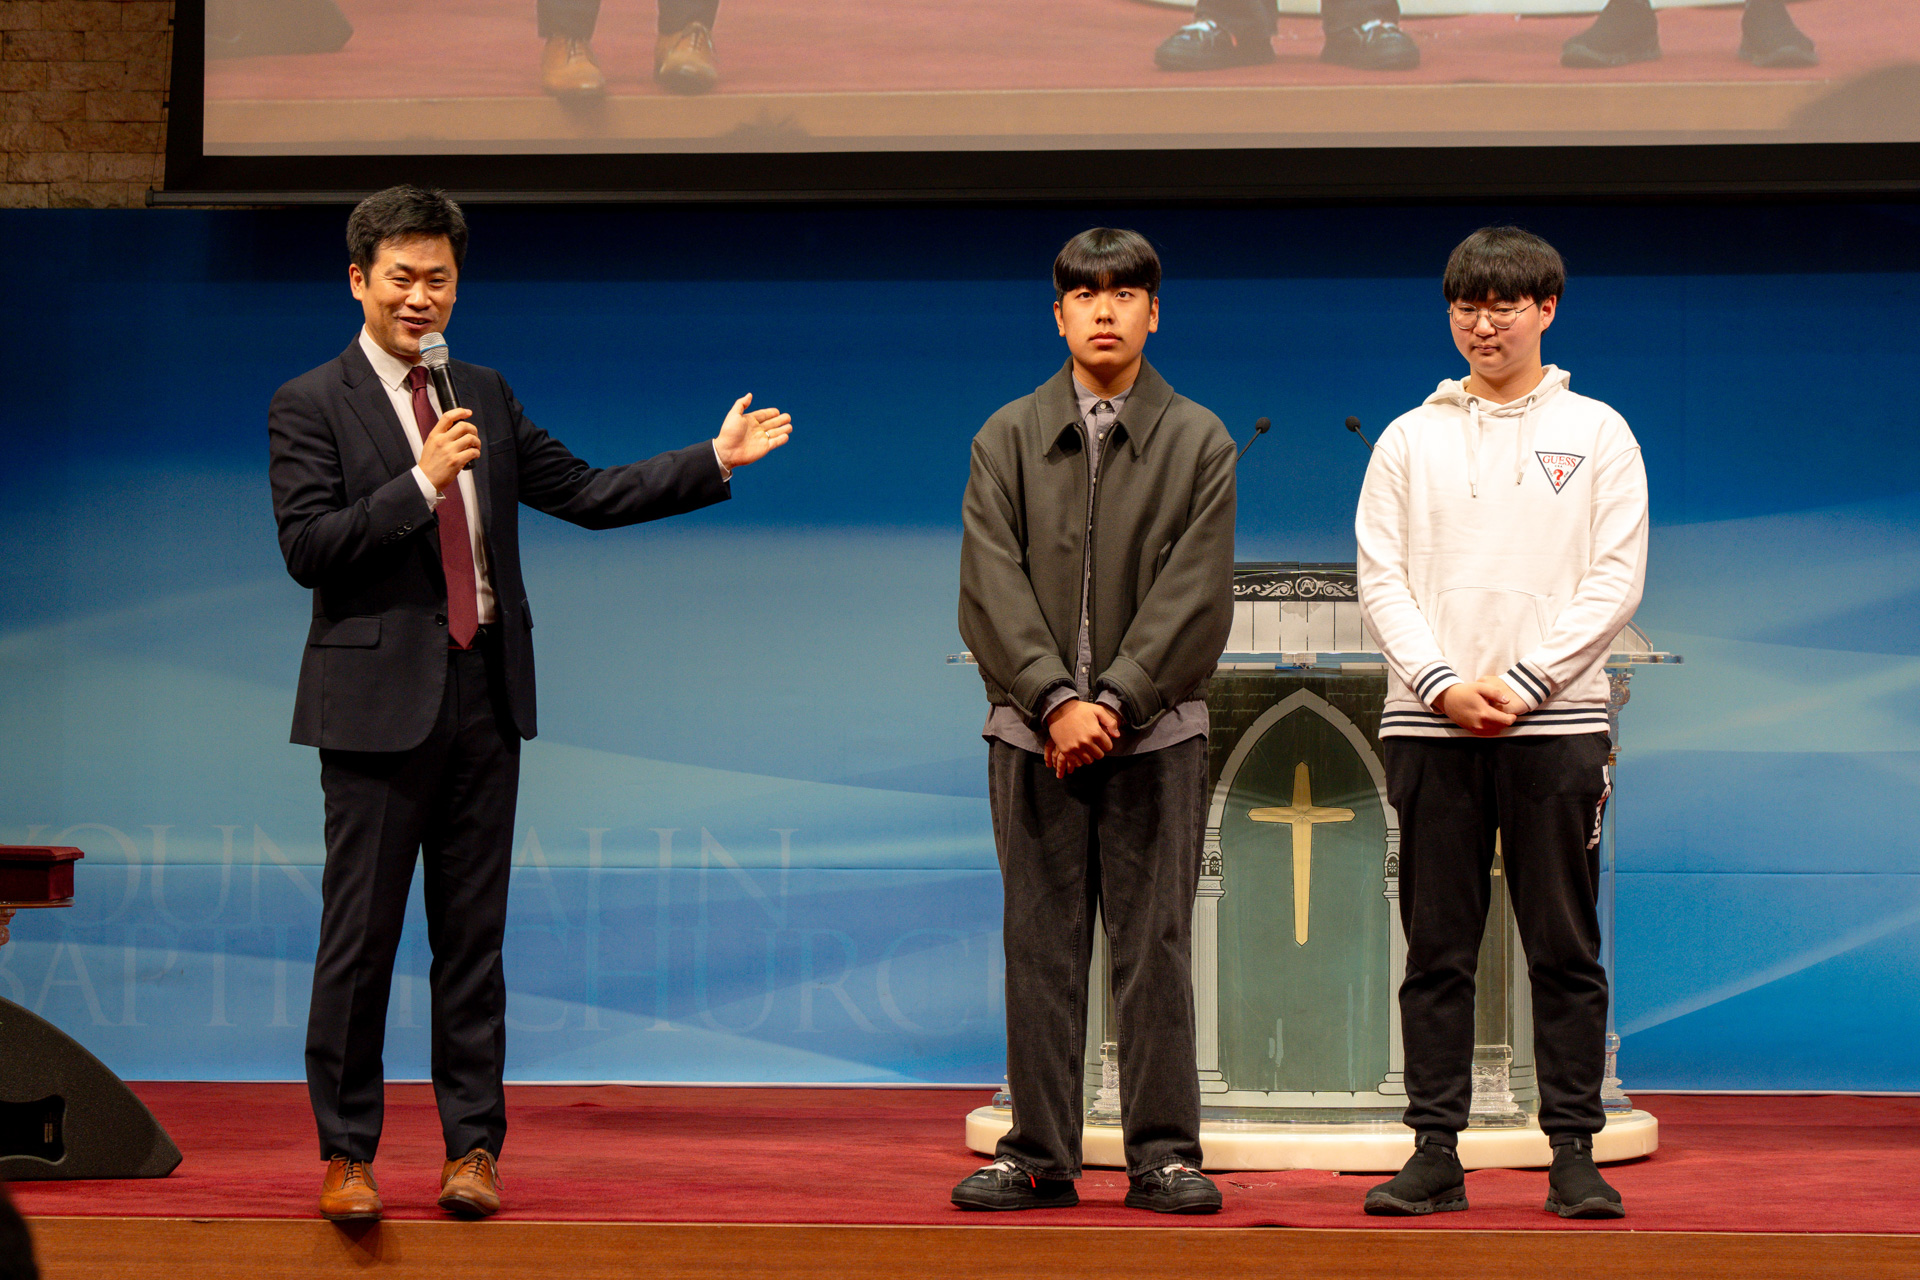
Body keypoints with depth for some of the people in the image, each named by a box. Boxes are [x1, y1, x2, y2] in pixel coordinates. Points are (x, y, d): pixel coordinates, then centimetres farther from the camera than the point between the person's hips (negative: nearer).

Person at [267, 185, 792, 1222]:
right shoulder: (310, 406, -1)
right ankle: (346, 1154, 7)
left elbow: (587, 494, 14)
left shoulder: (485, 397, 15)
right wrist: (422, 482, -18)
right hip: (380, 698, -4)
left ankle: (473, 1147, 14)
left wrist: (716, 460, 10)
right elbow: (307, 549, -11)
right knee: (360, 938, -2)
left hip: (485, 696, 5)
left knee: (473, 936, 8)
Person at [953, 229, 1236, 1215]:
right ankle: (1038, 1154, 9)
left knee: (1155, 945, 0)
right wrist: (1055, 699, -13)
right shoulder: (1007, 438, 8)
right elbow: (992, 586, -1)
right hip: (1032, 727, 1)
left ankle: (1164, 1152, 6)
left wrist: (1114, 700, -14)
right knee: (1041, 946, 3)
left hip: (1156, 728, -1)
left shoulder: (1199, 442, 4)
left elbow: (1193, 594, -4)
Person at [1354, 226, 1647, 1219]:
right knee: (1436, 951, 2)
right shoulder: (1410, 440, 11)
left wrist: (1520, 683, -10)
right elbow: (1379, 578, 5)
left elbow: (1616, 580, 0)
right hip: (1429, 724, 1)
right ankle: (1436, 1150, 6)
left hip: (1556, 725, -1)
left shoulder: (1597, 434, 8)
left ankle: (1574, 1154, 5)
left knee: (1566, 950, 0)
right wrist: (1444, 684, -10)